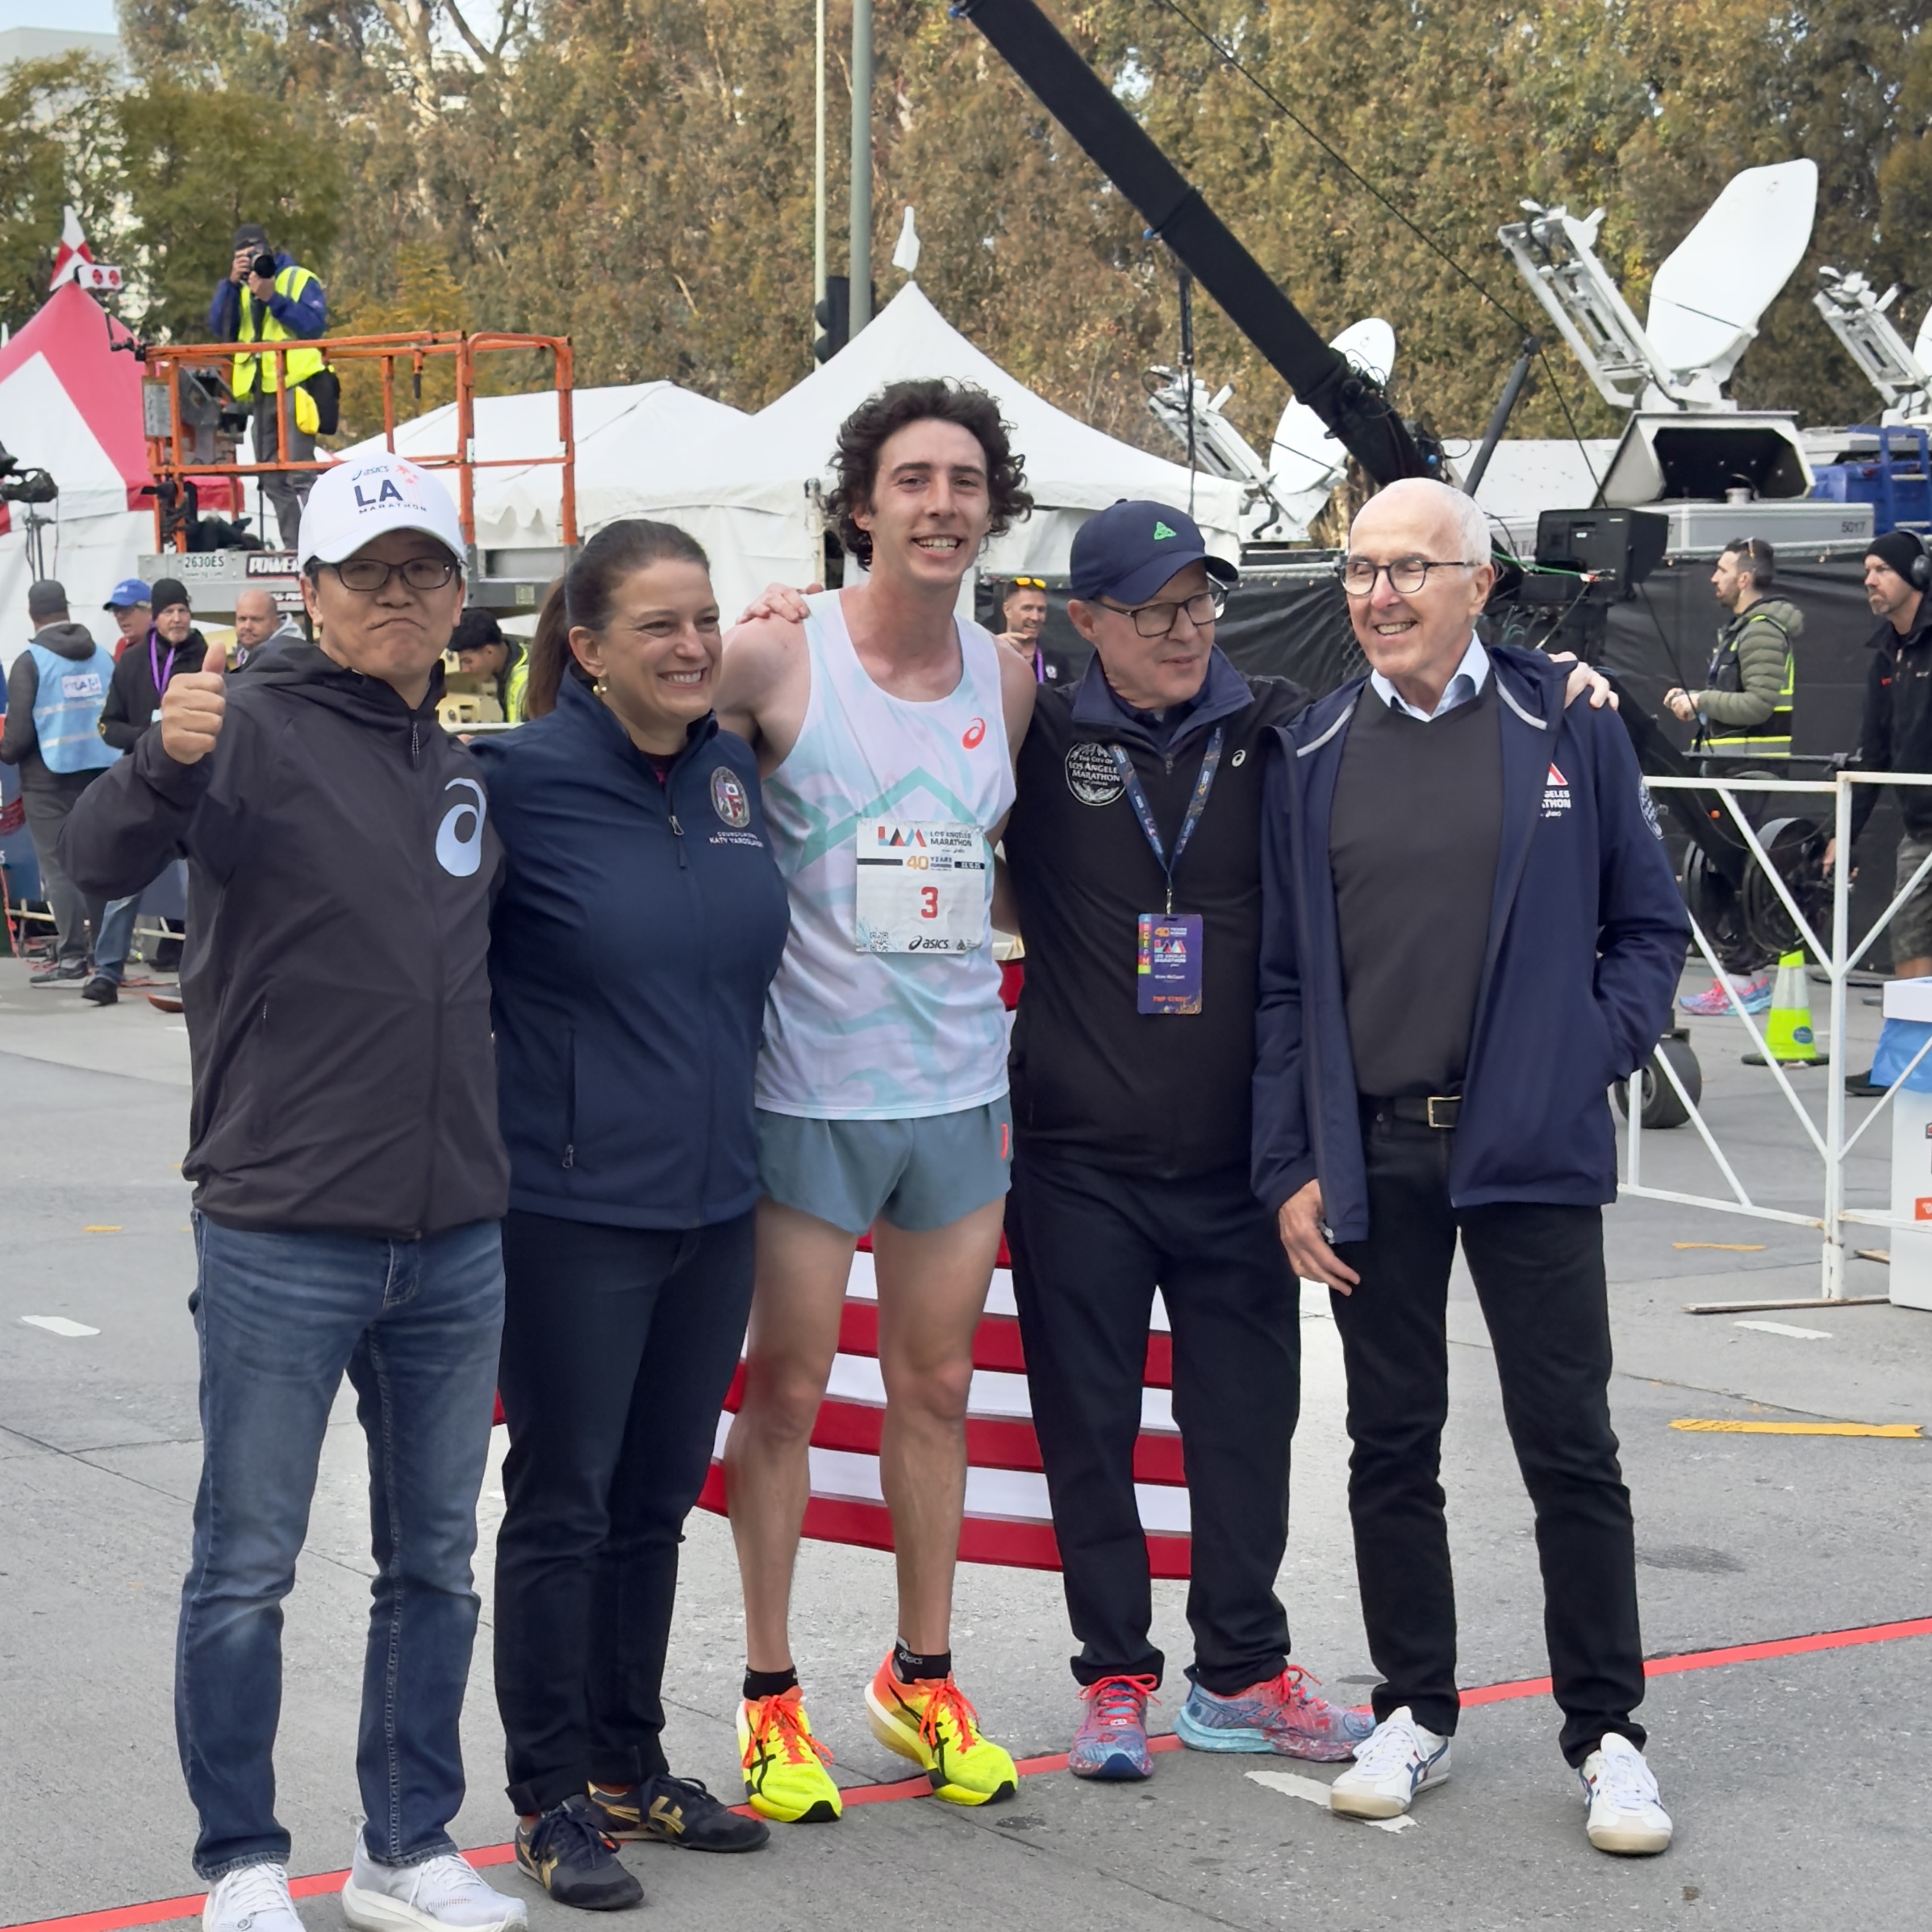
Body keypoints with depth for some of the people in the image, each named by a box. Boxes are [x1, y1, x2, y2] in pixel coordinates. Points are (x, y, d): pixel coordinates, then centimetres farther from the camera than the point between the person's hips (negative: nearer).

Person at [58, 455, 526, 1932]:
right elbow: (99, 864, -24)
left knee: (434, 1560, 13)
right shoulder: (258, 731, -8)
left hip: (457, 1239, 6)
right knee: (246, 1569, 2)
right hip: (284, 1235, -6)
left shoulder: (465, 768, 11)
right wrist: (166, 763, -42)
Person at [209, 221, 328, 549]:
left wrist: (272, 298, -15)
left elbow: (314, 324, -9)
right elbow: (219, 329, 7)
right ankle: (292, 548, 7)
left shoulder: (300, 279, 6)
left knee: (299, 475, -17)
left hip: (294, 386, -7)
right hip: (259, 394, 7)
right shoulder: (240, 290, 21)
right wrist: (231, 283, -3)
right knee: (273, 481, 5)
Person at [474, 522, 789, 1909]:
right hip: (575, 1206, -6)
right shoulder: (523, 781, -14)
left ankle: (630, 1765, 29)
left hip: (714, 1199, 6)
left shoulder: (734, 771, 6)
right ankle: (552, 1797, 16)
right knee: (565, 1503, 4)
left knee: (658, 1499, 15)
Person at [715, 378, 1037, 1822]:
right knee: (788, 1390, 4)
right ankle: (771, 1694, 16)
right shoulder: (778, 657, -10)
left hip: (962, 1087, 4)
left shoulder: (1007, 678, 5)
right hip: (811, 1089, -4)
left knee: (937, 1388, 13)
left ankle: (924, 1677, 26)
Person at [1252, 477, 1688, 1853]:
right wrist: (1288, 1168, 2)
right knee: (1392, 1444, 10)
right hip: (1369, 1156, 2)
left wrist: (1598, 1055, -6)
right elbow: (1279, 974, 6)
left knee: (1571, 1447, 1)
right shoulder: (1311, 756, 5)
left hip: (1528, 1152, -2)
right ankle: (1416, 1712, 23)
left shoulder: (1569, 730, 0)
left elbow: (1648, 922, 8)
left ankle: (1606, 1732, 12)